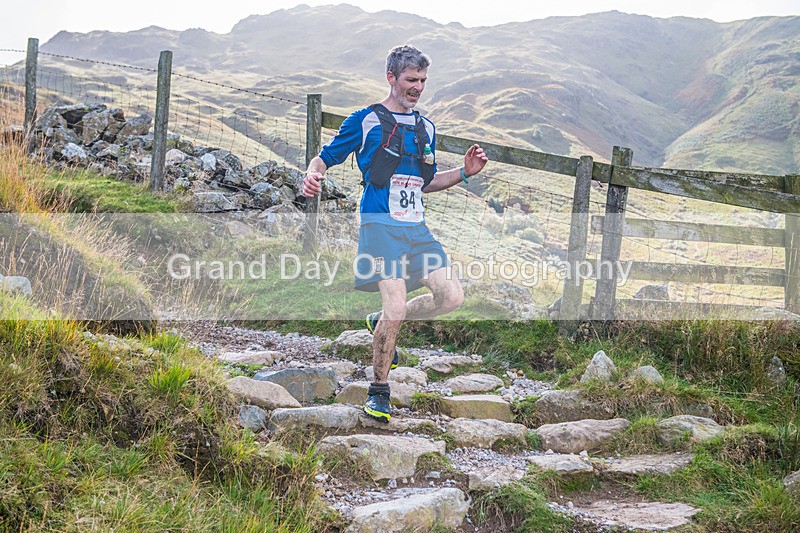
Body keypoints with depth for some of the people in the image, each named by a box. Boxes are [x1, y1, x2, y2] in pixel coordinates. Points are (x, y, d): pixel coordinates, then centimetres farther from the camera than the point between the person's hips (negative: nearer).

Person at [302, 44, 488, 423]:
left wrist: (464, 173, 11)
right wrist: (312, 175, -17)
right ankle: (378, 392, 3)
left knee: (451, 296, -5)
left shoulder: (425, 128, 18)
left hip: (416, 228, 6)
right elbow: (325, 157, 5)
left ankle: (381, 323, 19)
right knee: (396, 309, -15)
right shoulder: (365, 121, 1)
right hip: (381, 225, -6)